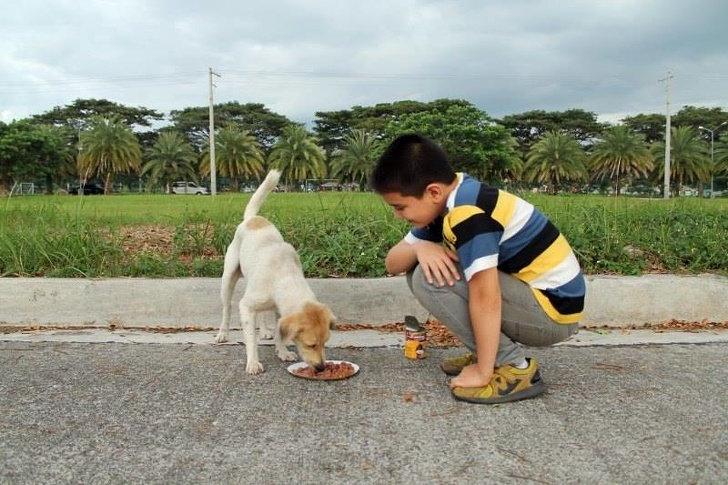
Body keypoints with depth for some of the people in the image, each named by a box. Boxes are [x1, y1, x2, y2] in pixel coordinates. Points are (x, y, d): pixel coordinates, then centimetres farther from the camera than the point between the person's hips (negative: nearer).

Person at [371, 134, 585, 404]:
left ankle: (513, 366, -10)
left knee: (429, 279, -19)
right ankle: (489, 351, 10)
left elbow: (485, 297, -28)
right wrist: (420, 248, -16)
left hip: (555, 310, -9)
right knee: (422, 269, 5)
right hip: (530, 291, 9)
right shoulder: (446, 204, 5)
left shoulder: (467, 212, -24)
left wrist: (483, 372, -20)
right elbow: (393, 264, 6)